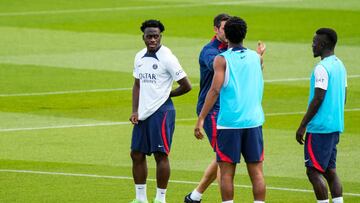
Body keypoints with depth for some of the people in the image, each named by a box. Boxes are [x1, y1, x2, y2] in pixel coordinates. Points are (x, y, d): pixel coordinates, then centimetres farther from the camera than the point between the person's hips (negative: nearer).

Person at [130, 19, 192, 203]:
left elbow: (186, 86, -8)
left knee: (161, 154, -6)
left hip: (161, 111, -7)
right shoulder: (139, 57, 11)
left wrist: (167, 94, 4)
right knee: (137, 154, 8)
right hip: (143, 113, 7)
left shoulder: (167, 58, -11)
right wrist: (134, 111, 8)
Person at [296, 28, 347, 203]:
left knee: (314, 171, -5)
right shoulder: (340, 66, 13)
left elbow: (318, 99, -19)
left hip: (320, 128, -9)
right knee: (330, 171, 11)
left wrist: (302, 126, -14)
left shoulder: (322, 68, -15)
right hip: (336, 126, 9)